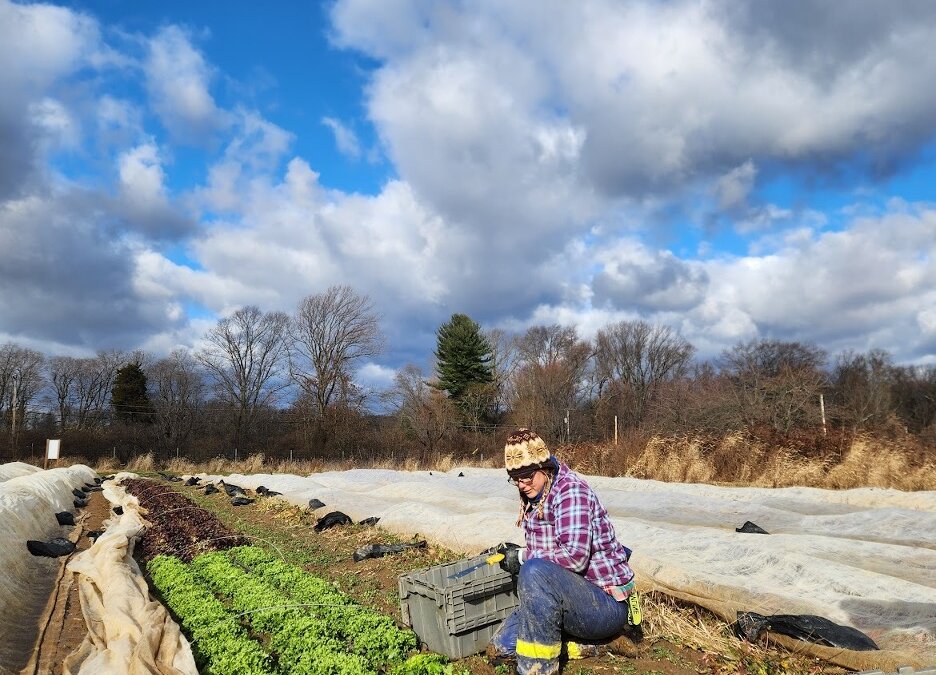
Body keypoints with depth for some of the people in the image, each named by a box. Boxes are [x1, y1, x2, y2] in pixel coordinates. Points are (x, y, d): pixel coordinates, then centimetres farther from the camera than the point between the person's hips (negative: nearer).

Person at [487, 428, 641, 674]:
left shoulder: (570, 489, -18)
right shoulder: (534, 499, 10)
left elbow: (575, 557, -29)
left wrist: (522, 557, -19)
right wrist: (513, 553, 0)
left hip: (607, 603, -10)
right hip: (570, 596, 10)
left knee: (535, 572, -36)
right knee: (500, 649, 6)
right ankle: (581, 642, 10)